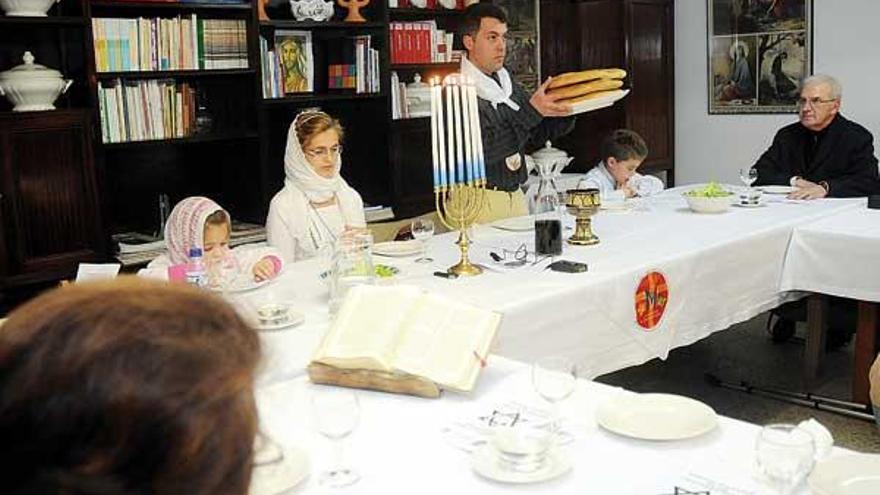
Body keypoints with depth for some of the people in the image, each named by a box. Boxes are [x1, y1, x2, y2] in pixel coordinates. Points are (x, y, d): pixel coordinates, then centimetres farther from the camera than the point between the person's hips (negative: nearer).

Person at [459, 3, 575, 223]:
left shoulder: (509, 85, 12)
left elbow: (536, 136, 15)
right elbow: (483, 150, -22)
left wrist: (566, 108, -2)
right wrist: (532, 111, -26)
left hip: (516, 197, 7)